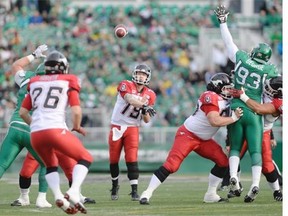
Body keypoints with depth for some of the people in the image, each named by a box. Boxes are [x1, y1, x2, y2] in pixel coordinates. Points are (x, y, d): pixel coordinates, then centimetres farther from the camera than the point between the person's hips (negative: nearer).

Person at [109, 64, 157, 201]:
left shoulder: (149, 95, 1)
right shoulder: (126, 86, -9)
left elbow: (147, 121, 2)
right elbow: (130, 100, -30)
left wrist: (145, 111, -19)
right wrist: (144, 105, -42)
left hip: (132, 129, 1)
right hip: (117, 127, -1)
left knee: (132, 159, -13)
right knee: (113, 159, 7)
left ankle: (134, 190, -13)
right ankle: (115, 186, 28)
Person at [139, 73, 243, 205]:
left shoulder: (224, 100, 7)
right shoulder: (211, 97, -22)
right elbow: (214, 121, -31)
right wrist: (233, 118, -25)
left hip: (203, 140, 9)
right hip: (187, 134, -9)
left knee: (223, 162, 0)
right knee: (171, 165, -18)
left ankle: (211, 194, 10)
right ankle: (147, 193, -13)